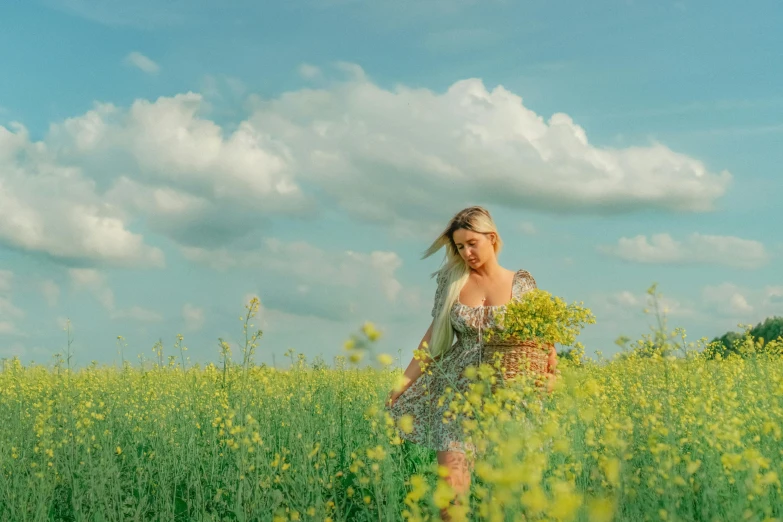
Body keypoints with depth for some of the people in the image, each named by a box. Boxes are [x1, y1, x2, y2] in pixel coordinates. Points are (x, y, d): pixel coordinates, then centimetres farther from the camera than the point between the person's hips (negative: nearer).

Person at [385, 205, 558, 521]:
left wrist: (550, 368, -12)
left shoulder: (522, 283, 2)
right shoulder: (452, 280, 4)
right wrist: (405, 380, 4)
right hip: (459, 389, 0)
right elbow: (434, 335, 8)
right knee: (451, 474, -12)